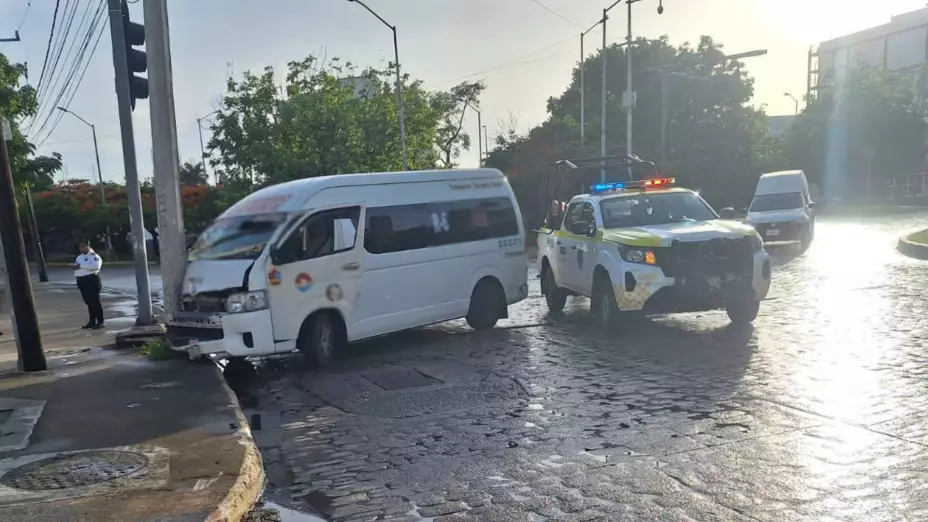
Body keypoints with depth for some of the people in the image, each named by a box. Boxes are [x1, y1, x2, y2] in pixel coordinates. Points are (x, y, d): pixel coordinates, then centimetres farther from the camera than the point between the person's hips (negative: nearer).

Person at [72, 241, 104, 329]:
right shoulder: (79, 257, 19)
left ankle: (100, 322, -4)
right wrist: (74, 266, -5)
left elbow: (96, 266, -24)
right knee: (88, 302, 11)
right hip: (81, 281, 8)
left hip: (92, 280, -8)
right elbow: (75, 265, 21)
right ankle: (92, 321, 18)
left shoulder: (94, 256, -7)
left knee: (95, 301, -7)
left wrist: (81, 266, -22)